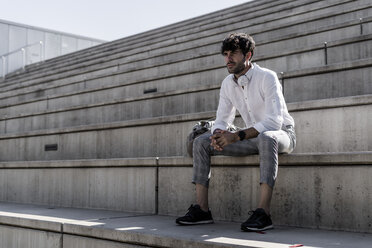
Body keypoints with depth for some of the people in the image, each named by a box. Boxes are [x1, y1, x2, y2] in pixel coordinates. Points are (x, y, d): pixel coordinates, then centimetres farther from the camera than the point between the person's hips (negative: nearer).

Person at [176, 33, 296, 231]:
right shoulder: (227, 84, 3)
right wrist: (218, 134, -20)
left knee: (266, 138, -44)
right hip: (254, 138, 6)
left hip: (282, 134, -6)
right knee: (201, 142, -8)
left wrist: (237, 136, -34)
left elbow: (274, 121, -28)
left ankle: (263, 213, -45)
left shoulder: (267, 77, -19)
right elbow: (222, 120, 6)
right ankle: (201, 209, -13)